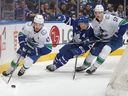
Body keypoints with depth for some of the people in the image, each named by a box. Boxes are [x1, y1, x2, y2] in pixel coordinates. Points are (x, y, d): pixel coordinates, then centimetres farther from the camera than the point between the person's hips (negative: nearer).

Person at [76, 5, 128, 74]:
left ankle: (94, 67, -18)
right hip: (103, 40, 6)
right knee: (94, 51, 1)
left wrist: (118, 35, -31)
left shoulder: (109, 18, -29)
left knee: (106, 49, -29)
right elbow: (95, 34, 7)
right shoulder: (94, 22, -8)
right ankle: (85, 66, 25)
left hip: (115, 40, -6)